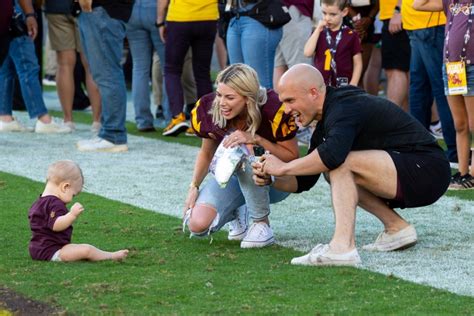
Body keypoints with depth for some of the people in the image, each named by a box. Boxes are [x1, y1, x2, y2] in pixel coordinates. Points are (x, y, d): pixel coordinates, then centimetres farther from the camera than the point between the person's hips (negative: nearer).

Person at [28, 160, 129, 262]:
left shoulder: (39, 202, 15)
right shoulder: (55, 203, -20)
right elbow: (55, 225, -34)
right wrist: (72, 215, -40)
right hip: (51, 251, -12)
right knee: (86, 250, -16)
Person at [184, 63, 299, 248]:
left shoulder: (273, 109, -28)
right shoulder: (208, 109, -15)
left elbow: (292, 157, -18)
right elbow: (206, 152, 4)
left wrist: (256, 139, -32)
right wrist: (194, 186, -10)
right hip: (230, 176, 4)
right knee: (198, 225, -21)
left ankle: (262, 224, -17)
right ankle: (238, 211, 14)